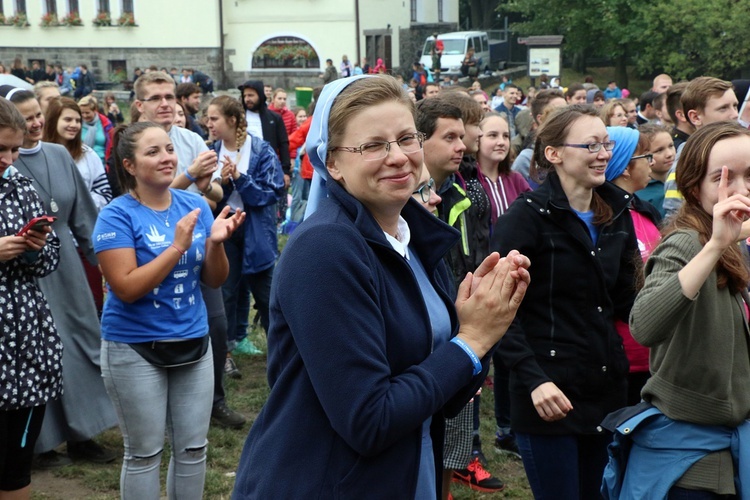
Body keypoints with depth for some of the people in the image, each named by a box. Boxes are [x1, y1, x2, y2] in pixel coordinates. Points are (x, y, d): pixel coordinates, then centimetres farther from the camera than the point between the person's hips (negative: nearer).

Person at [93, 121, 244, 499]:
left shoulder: (195, 206, 1)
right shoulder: (117, 216, -12)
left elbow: (214, 280, 3)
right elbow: (127, 288, -21)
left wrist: (216, 243, -17)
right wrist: (177, 246, -25)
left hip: (193, 341, 4)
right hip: (135, 348, -4)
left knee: (193, 448, 12)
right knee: (144, 453, 8)